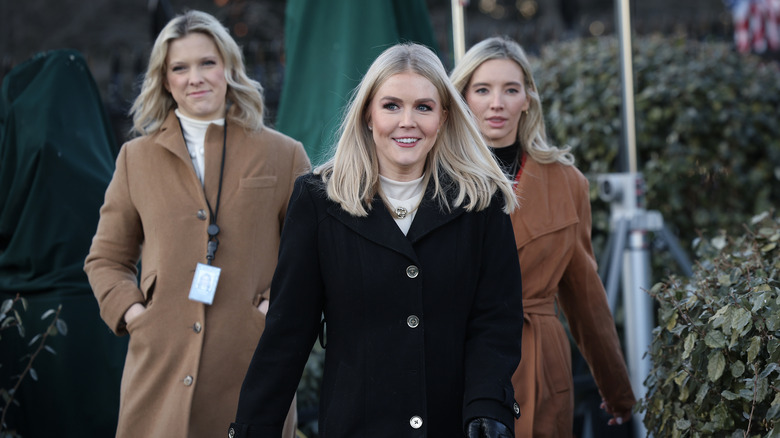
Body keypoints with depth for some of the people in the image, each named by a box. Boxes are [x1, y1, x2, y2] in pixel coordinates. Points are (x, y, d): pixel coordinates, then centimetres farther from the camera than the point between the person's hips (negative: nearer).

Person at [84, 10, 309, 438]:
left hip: (251, 370, -1)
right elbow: (105, 258, 18)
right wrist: (129, 310, 0)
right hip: (161, 367, 1)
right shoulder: (136, 157, 12)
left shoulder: (283, 155, 7)